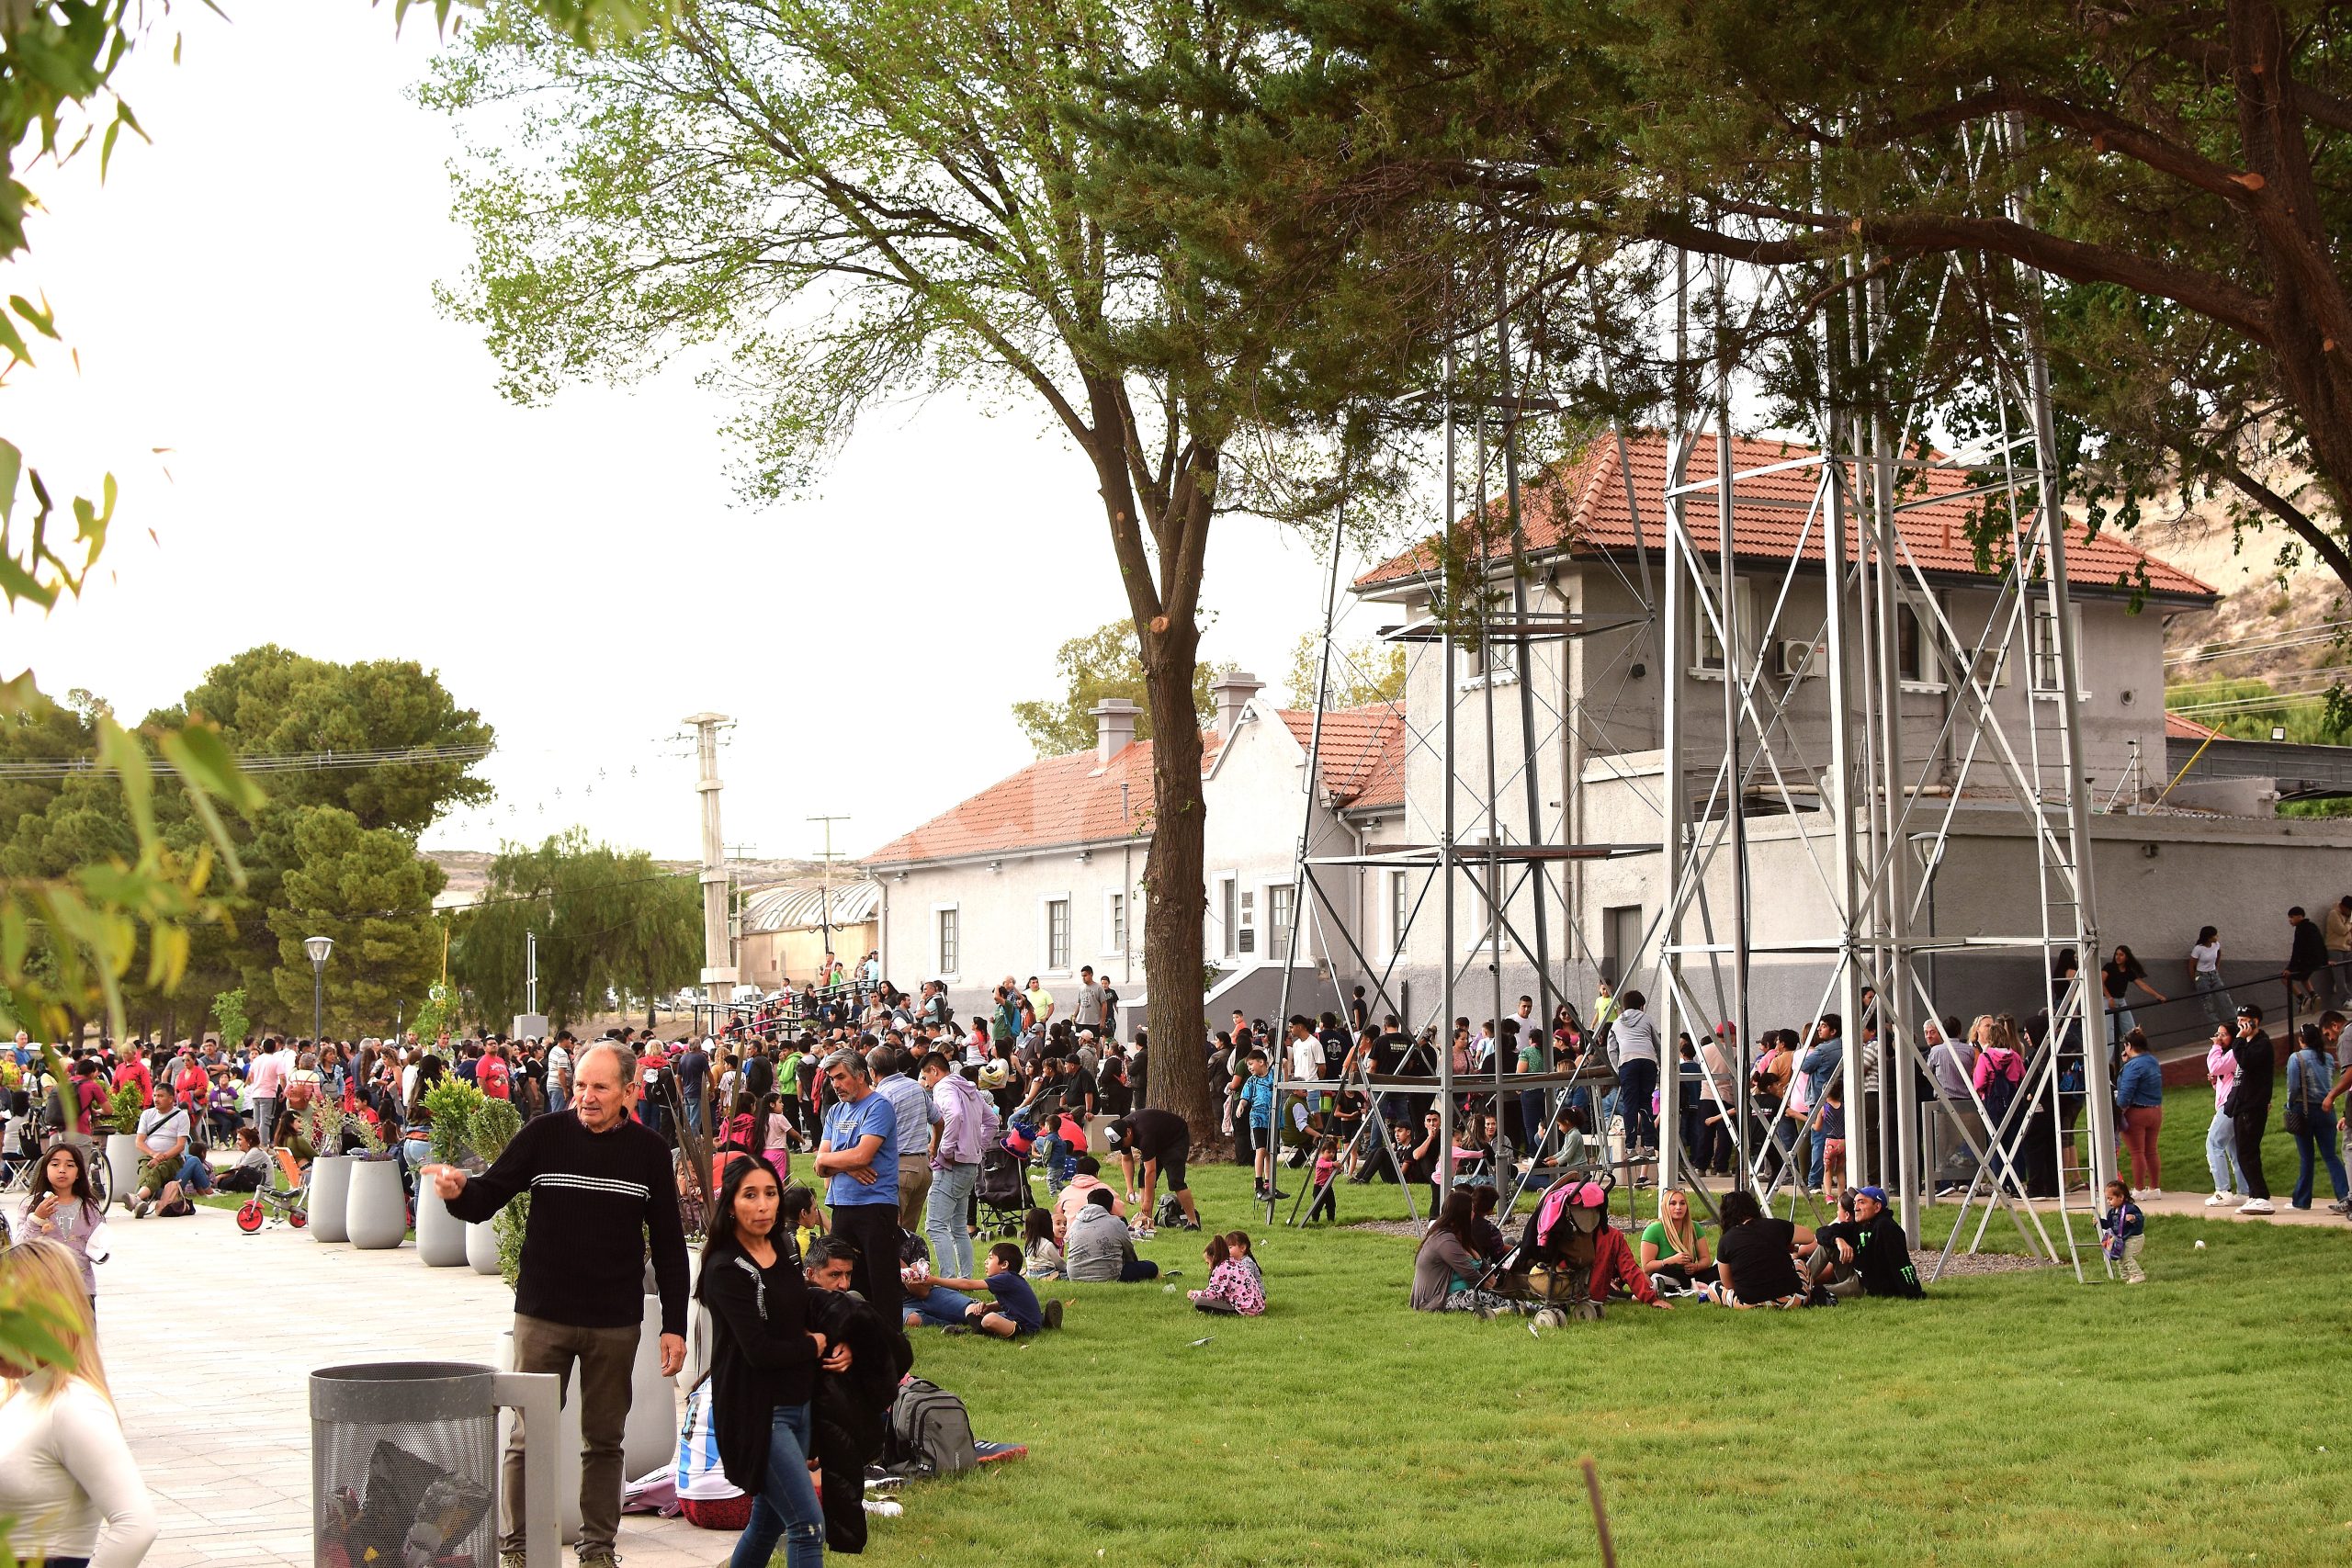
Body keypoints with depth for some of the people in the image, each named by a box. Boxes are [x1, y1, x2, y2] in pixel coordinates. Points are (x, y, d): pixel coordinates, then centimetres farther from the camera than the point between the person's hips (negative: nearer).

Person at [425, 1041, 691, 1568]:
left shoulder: (649, 1150, 0)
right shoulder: (544, 1135, -4)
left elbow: (669, 1243, 5)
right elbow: (484, 1201, -2)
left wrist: (674, 1325, 2)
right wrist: (457, 1192, -27)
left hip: (616, 1324, 1)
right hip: (542, 1317, -1)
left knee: (605, 1440, 10)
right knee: (529, 1436, 4)